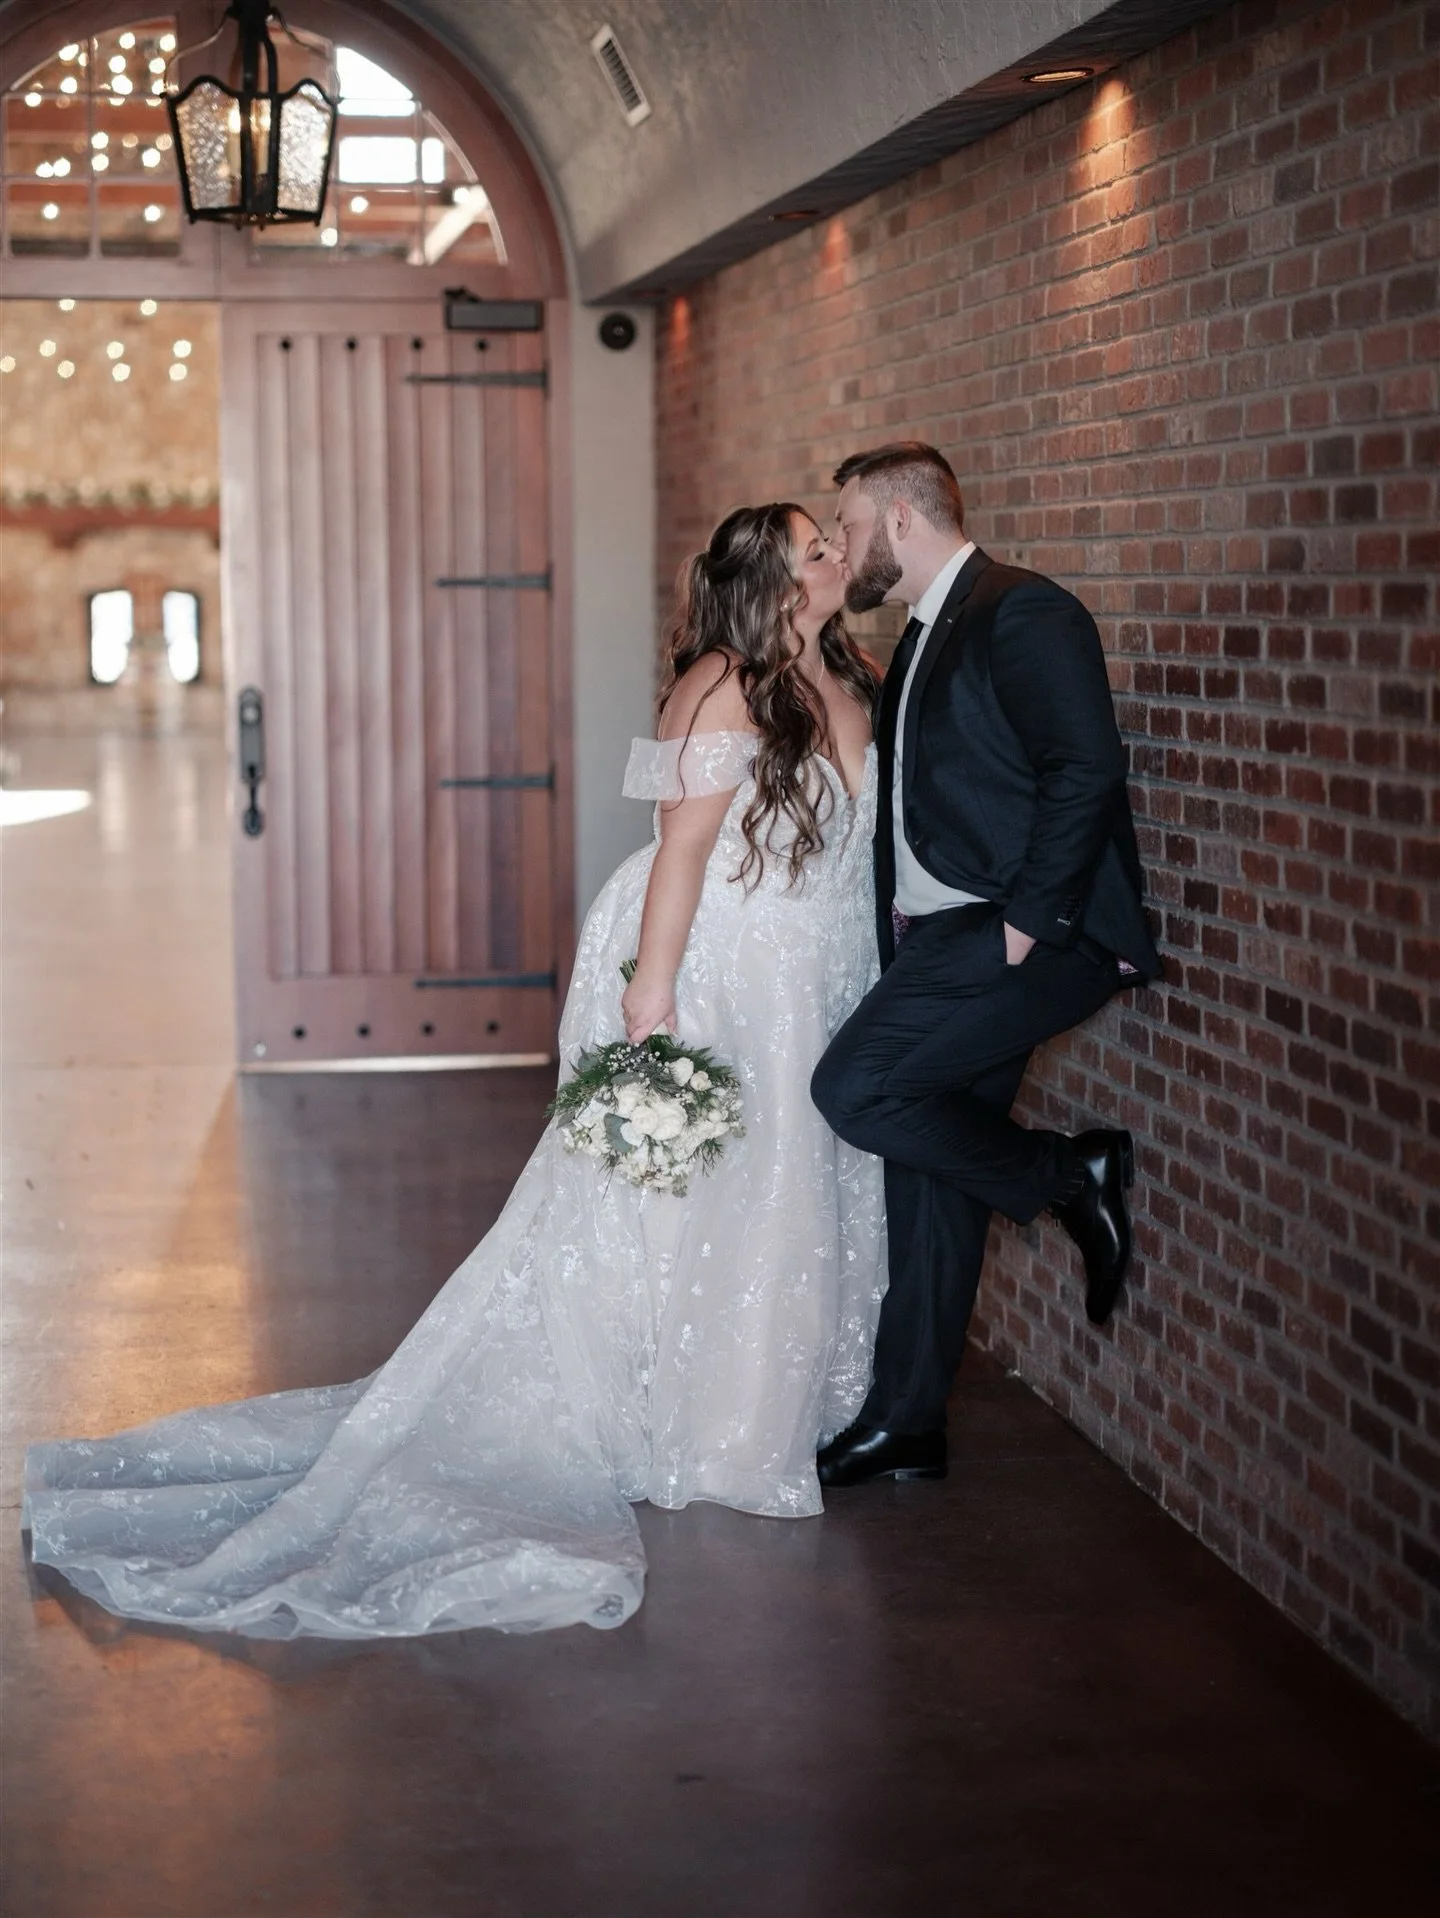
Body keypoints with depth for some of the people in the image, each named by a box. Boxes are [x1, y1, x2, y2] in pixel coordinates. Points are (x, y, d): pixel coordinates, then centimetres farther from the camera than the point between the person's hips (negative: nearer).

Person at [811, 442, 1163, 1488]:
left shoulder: (1024, 612, -11)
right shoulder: (924, 642, 20)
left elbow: (1085, 773, -21)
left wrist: (1027, 922, -21)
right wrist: (902, 935, 12)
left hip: (1032, 937, -9)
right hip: (942, 946, 9)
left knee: (855, 1089, -21)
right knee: (930, 1180, 9)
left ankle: (1073, 1172, -3)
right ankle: (906, 1422, 18)